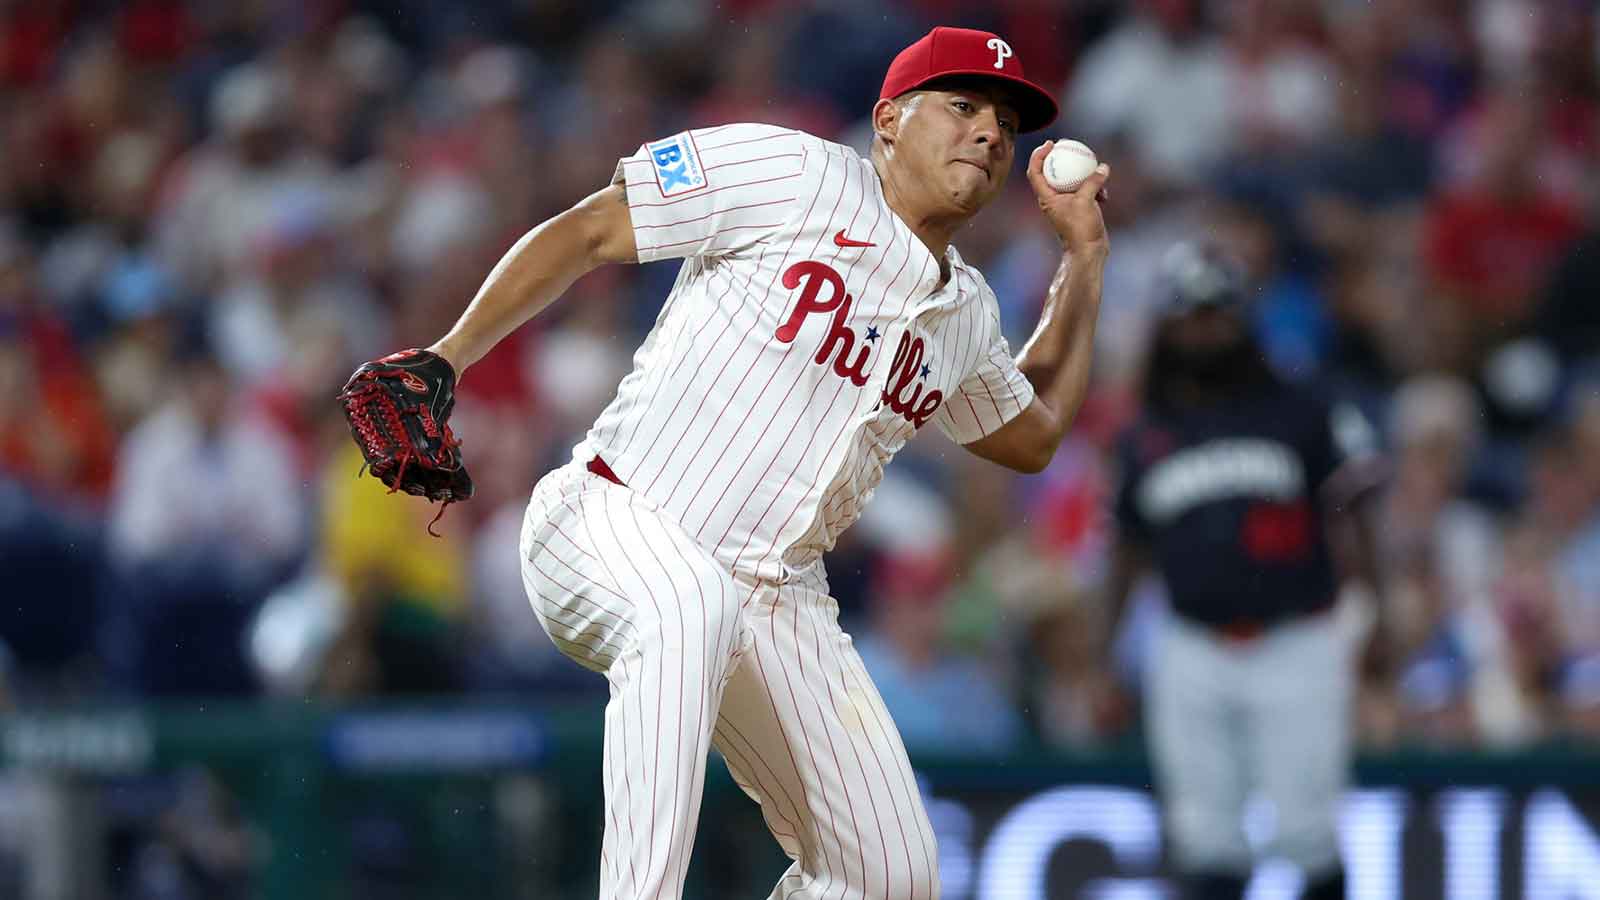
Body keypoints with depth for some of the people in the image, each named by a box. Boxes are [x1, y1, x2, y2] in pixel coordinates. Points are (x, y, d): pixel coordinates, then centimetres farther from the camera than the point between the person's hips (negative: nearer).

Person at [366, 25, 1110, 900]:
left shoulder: (966, 311, 14)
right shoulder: (793, 175, -7)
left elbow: (1032, 435, 32)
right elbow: (584, 233, -7)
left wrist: (1084, 255, 24)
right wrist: (443, 363, -16)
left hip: (776, 599, 7)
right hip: (614, 524, -7)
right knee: (689, 603, -44)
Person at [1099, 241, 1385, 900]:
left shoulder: (1301, 414, 3)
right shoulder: (1146, 440, 11)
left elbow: (1348, 520, 0)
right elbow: (1128, 551, 19)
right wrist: (1101, 662, 15)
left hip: (1296, 648, -2)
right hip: (1194, 659, 3)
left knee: (1306, 832, -6)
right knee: (1205, 840, -2)